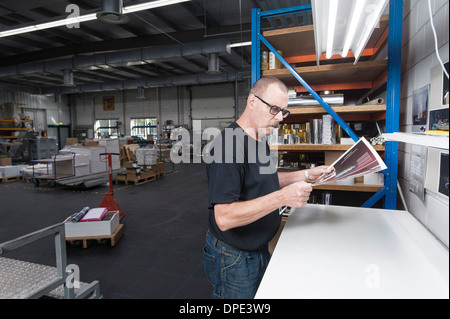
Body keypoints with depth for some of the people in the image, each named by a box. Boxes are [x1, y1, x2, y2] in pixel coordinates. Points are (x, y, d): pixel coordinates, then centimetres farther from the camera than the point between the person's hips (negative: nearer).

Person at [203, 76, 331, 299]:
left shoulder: (259, 140, 5)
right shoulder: (228, 144, -27)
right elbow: (224, 218, -31)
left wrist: (306, 175, 6)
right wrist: (282, 198, -35)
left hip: (259, 249, 9)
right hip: (234, 259, -9)